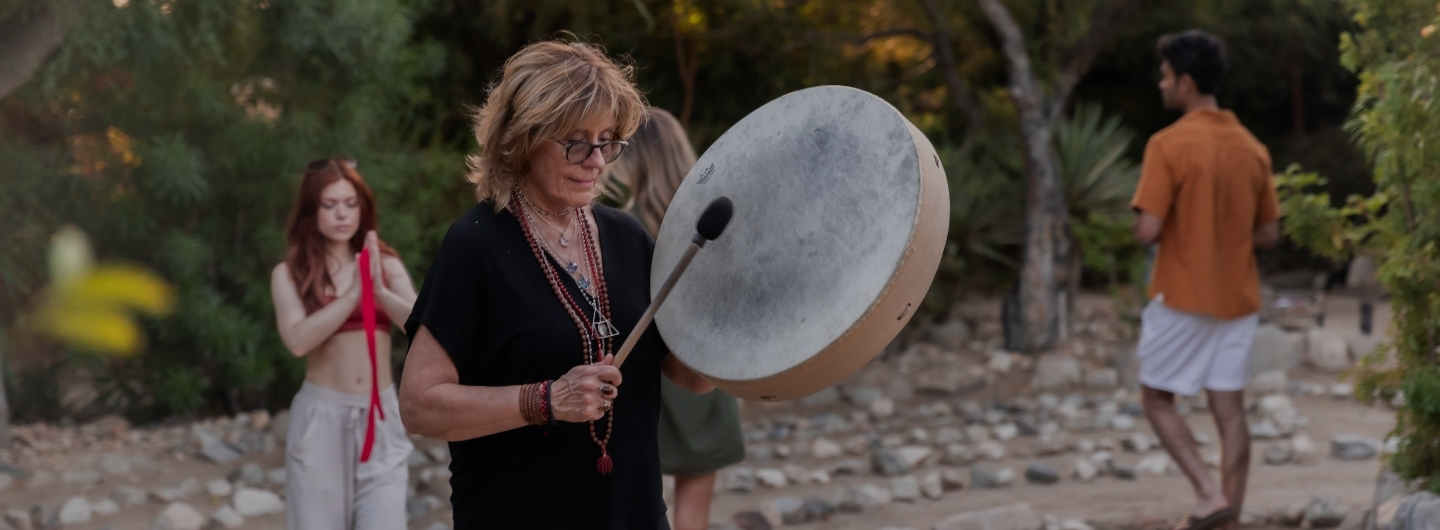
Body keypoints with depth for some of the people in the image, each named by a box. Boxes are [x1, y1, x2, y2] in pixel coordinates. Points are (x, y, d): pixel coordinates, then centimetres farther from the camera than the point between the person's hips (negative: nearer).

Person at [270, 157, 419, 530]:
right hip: (321, 416, -1)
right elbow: (297, 340, -15)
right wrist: (354, 294, -19)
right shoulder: (289, 273, 0)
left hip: (381, 416, 1)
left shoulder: (386, 263, 6)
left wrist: (381, 292, -23)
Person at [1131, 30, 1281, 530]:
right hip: (1237, 298, 5)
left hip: (1182, 297, -5)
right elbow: (1269, 234, 9)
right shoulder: (1252, 148, 5)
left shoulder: (1168, 145, -14)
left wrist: (1148, 229, 3)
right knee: (1229, 409, 7)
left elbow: (1148, 230, -19)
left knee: (1157, 398, 9)